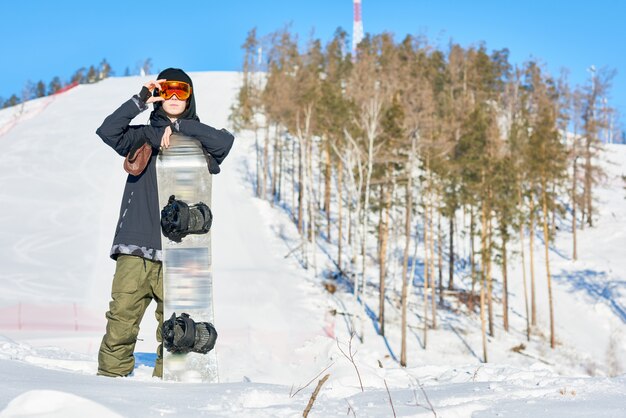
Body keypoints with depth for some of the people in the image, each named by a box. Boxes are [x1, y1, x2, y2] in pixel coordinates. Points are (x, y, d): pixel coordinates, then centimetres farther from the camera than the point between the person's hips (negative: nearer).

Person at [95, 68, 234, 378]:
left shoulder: (198, 141, 15)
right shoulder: (143, 136, 16)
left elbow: (225, 141, -7)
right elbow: (107, 131, -2)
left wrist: (179, 125, -7)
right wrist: (141, 100, -7)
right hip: (135, 249, 0)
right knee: (121, 319, -7)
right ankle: (110, 376, -1)